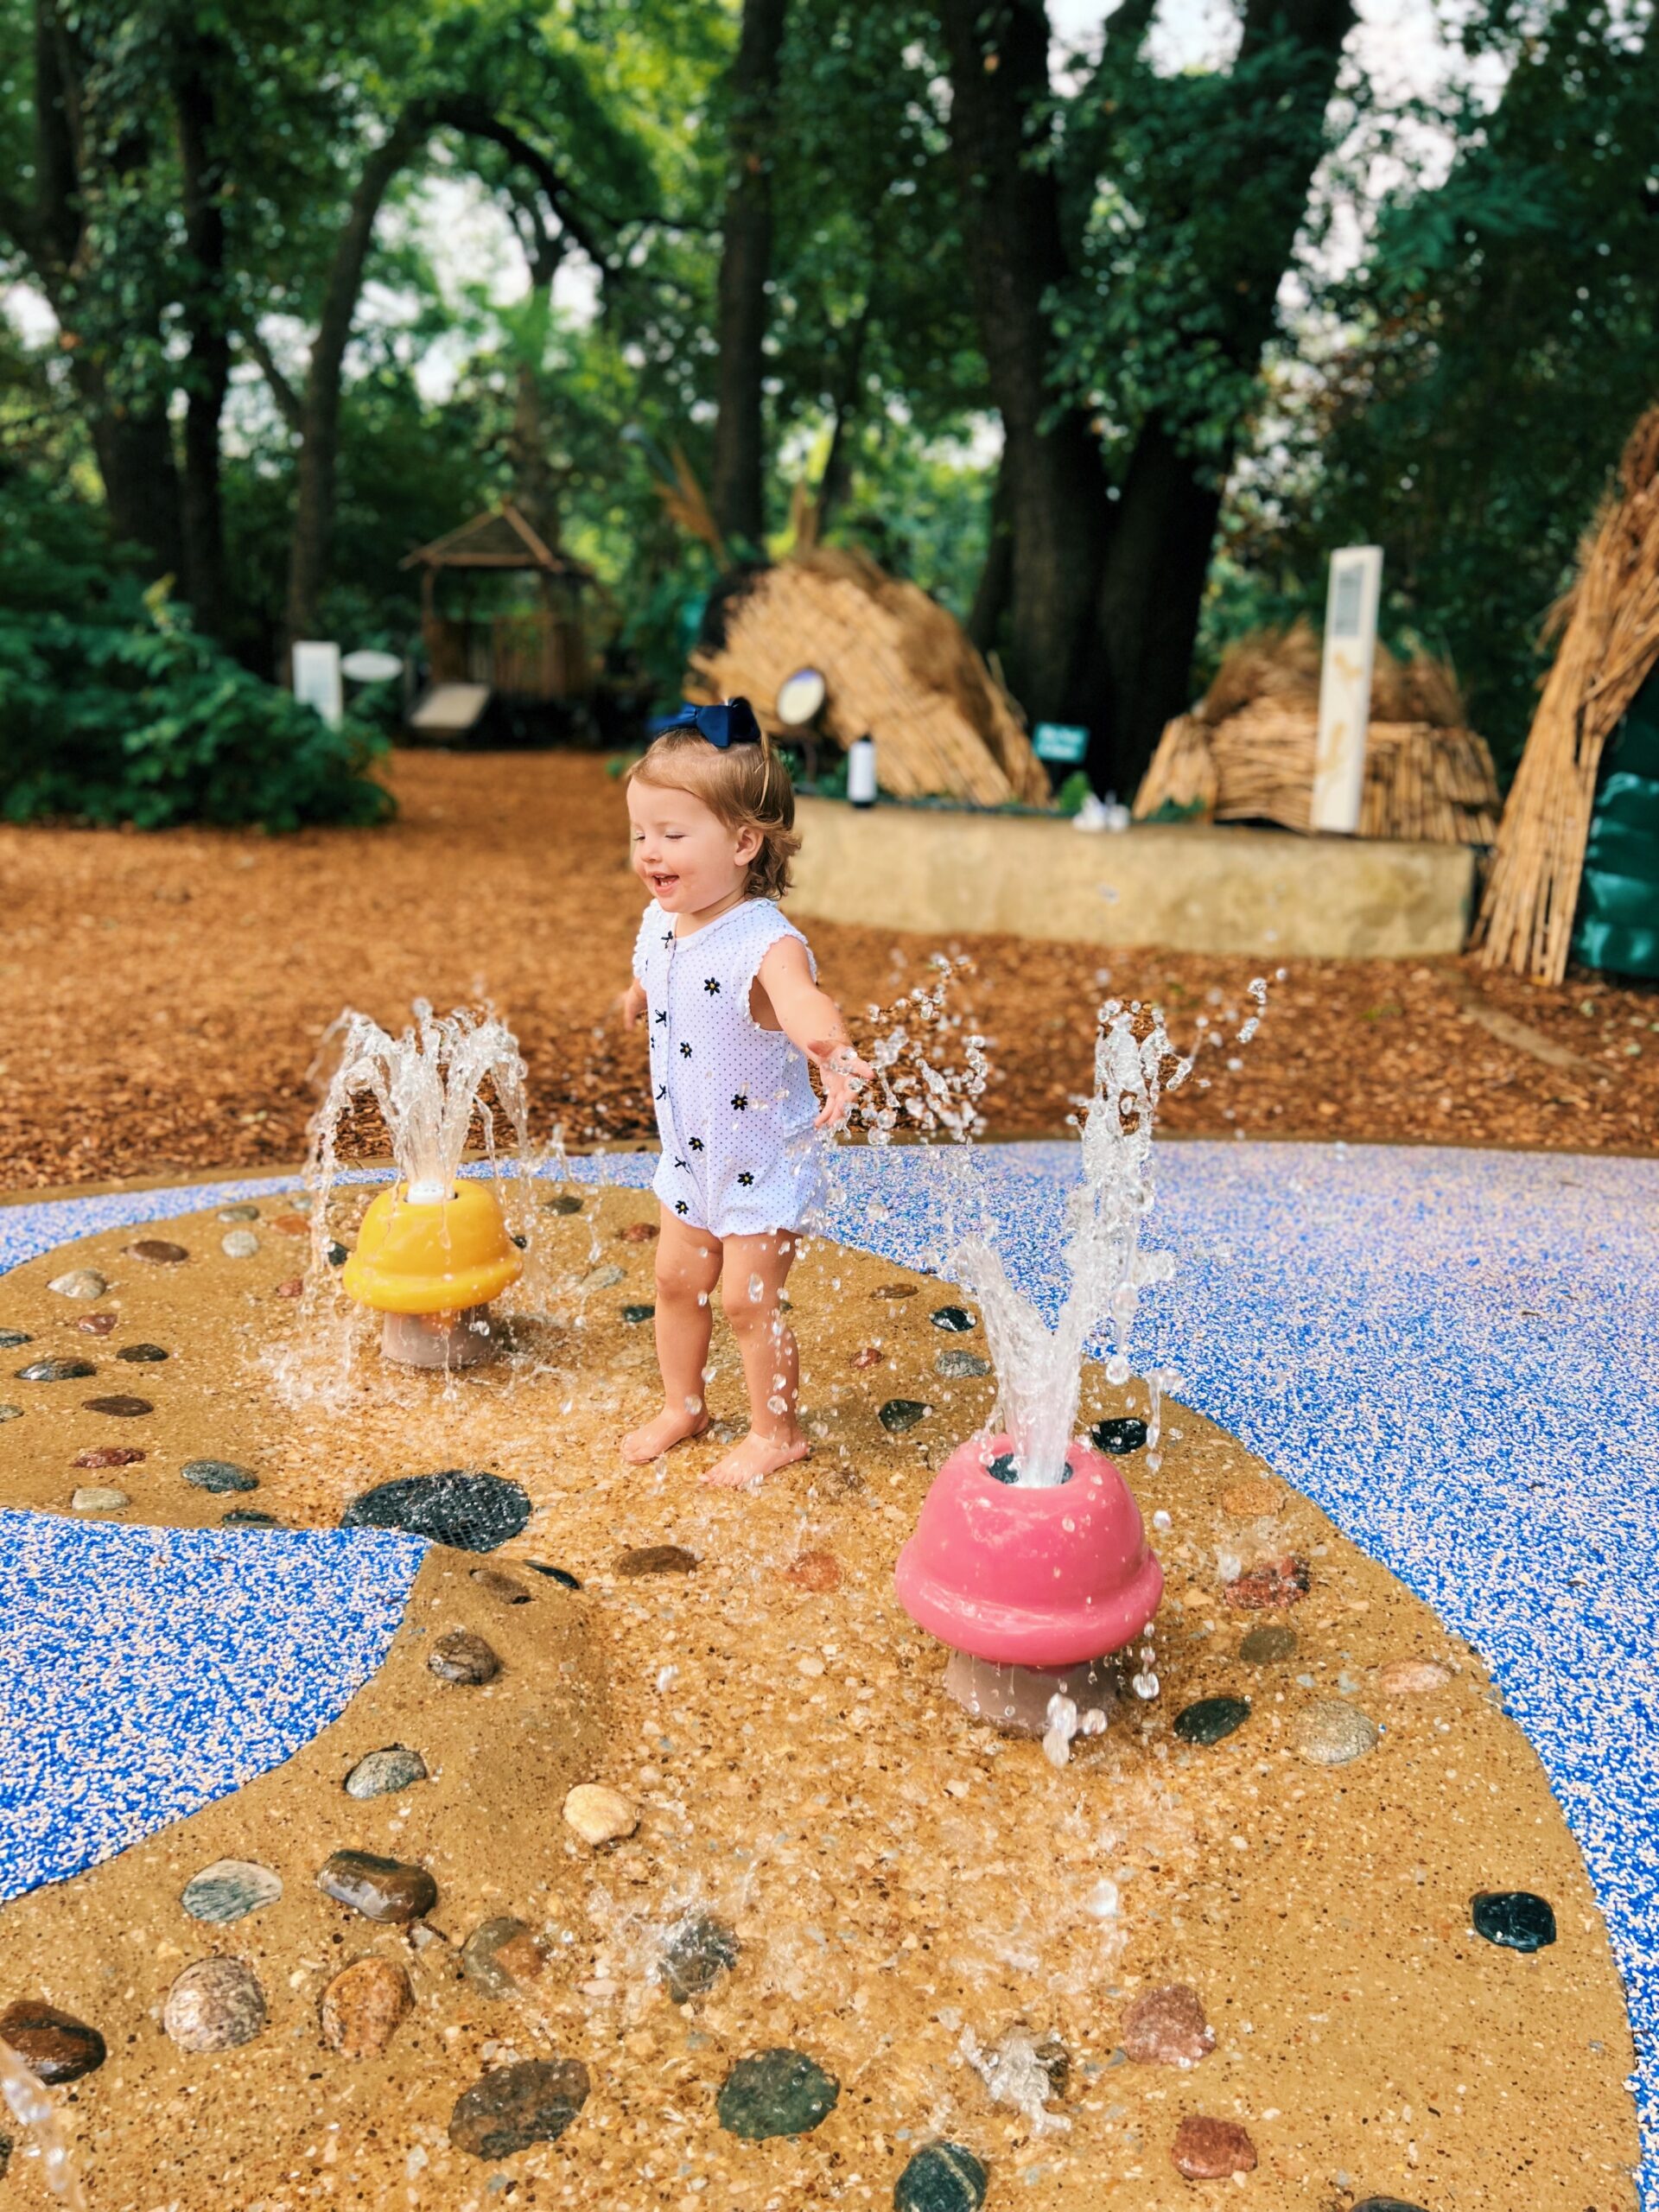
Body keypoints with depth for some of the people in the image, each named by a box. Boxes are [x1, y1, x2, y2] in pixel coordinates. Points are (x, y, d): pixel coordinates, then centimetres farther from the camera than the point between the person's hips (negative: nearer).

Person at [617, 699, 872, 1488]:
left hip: (763, 1157, -7)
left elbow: (802, 1000, -54)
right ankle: (683, 1406, 41)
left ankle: (777, 1431, 26)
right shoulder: (660, 925, -7)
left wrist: (830, 1048, -75)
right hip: (689, 1154, 7)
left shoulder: (765, 942, -31)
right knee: (676, 1280, 18)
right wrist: (637, 1000, 39)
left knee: (749, 1299, 3)